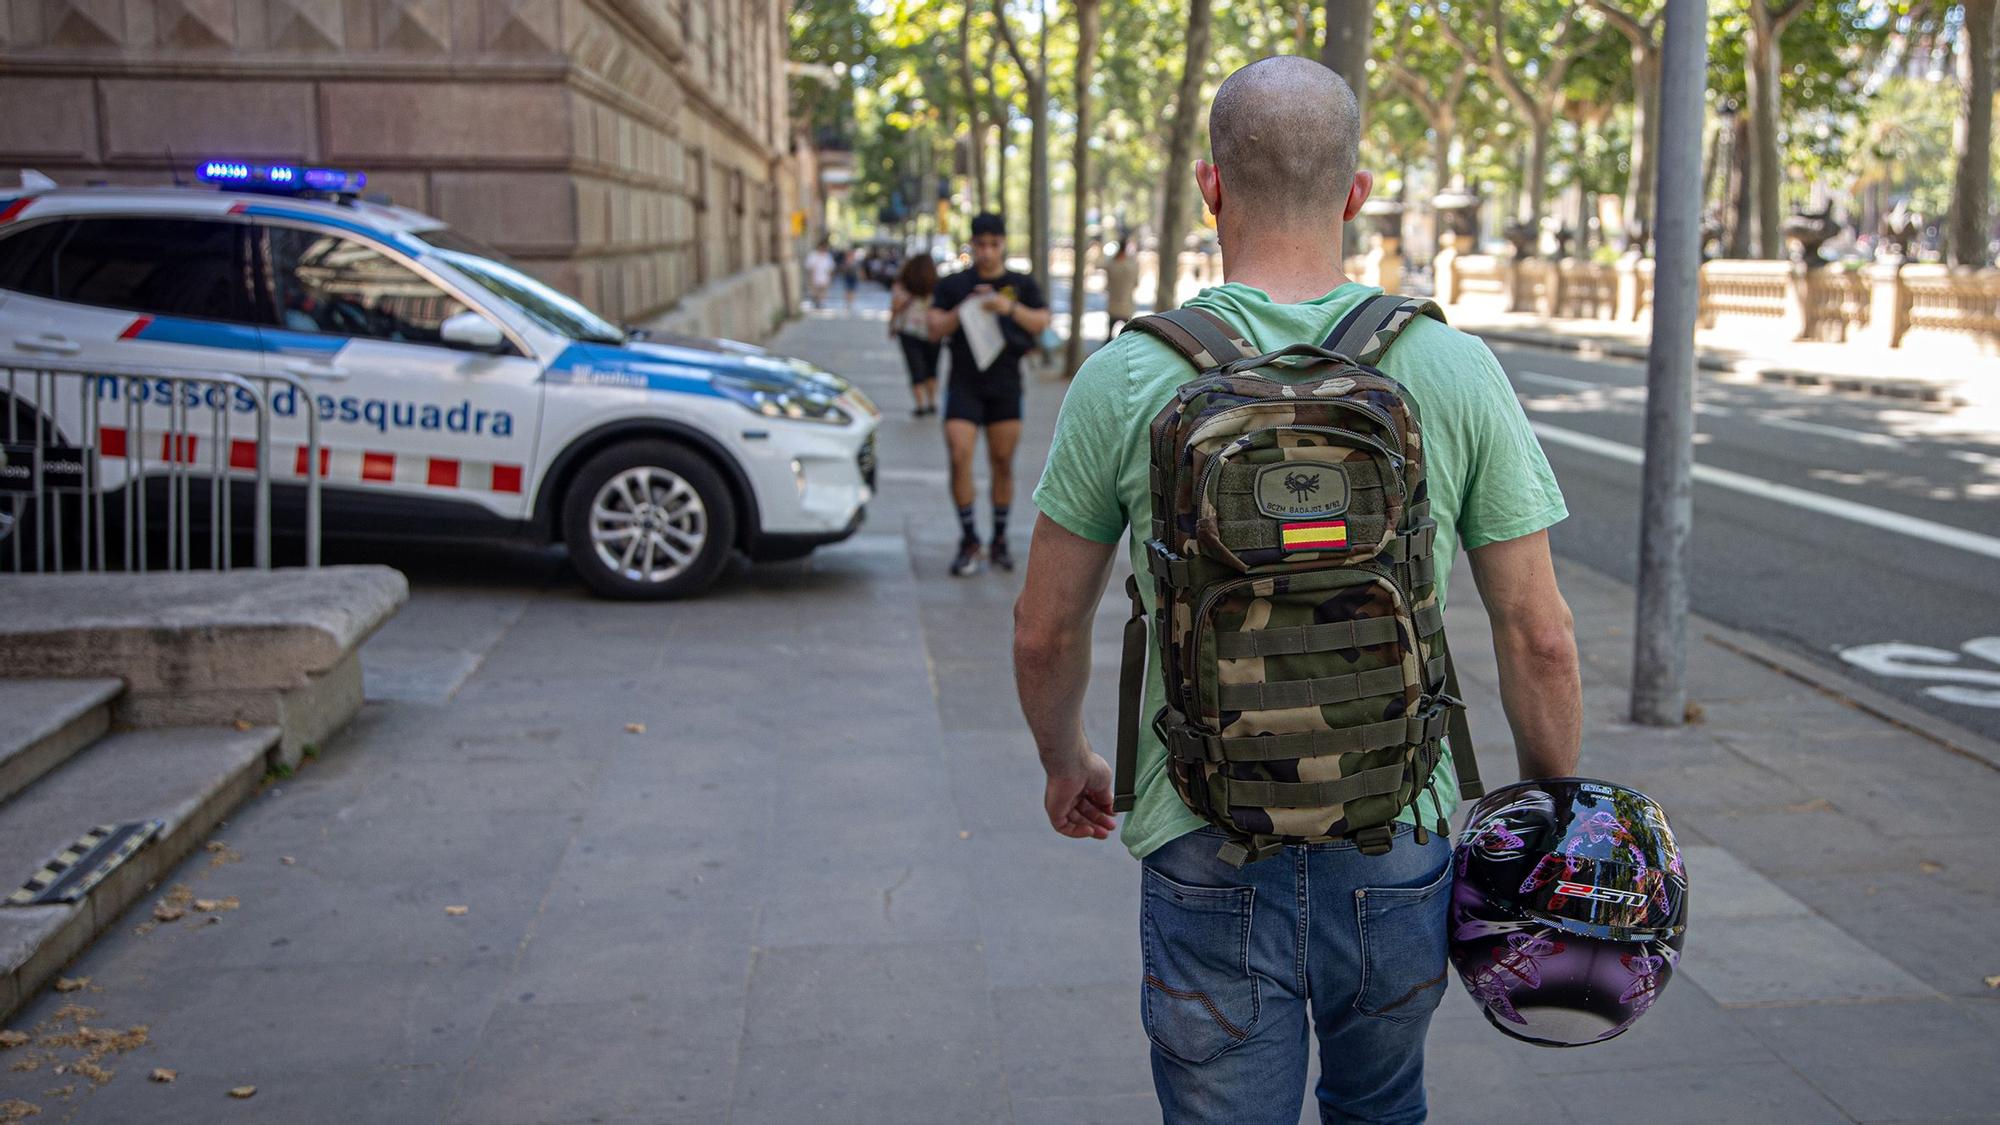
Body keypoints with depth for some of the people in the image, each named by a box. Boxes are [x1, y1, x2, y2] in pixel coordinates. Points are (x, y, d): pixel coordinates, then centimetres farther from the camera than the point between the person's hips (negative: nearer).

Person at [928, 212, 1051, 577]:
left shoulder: (1022, 285, 10)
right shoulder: (953, 285, 7)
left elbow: (1042, 322, -3)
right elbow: (935, 329, -1)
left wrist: (1010, 308, -19)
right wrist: (966, 308, -16)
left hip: (1005, 386, 1)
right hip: (964, 385, -1)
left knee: (1002, 464, 5)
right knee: (960, 458, -13)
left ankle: (999, 540, 18)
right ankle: (969, 541, -4)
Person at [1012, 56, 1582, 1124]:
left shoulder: (1124, 378, -9)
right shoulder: (1458, 371, -7)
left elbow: (1046, 630, 0)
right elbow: (1540, 640, -3)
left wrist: (1065, 760, 20)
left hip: (1207, 865, -1)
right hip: (1394, 855, 2)